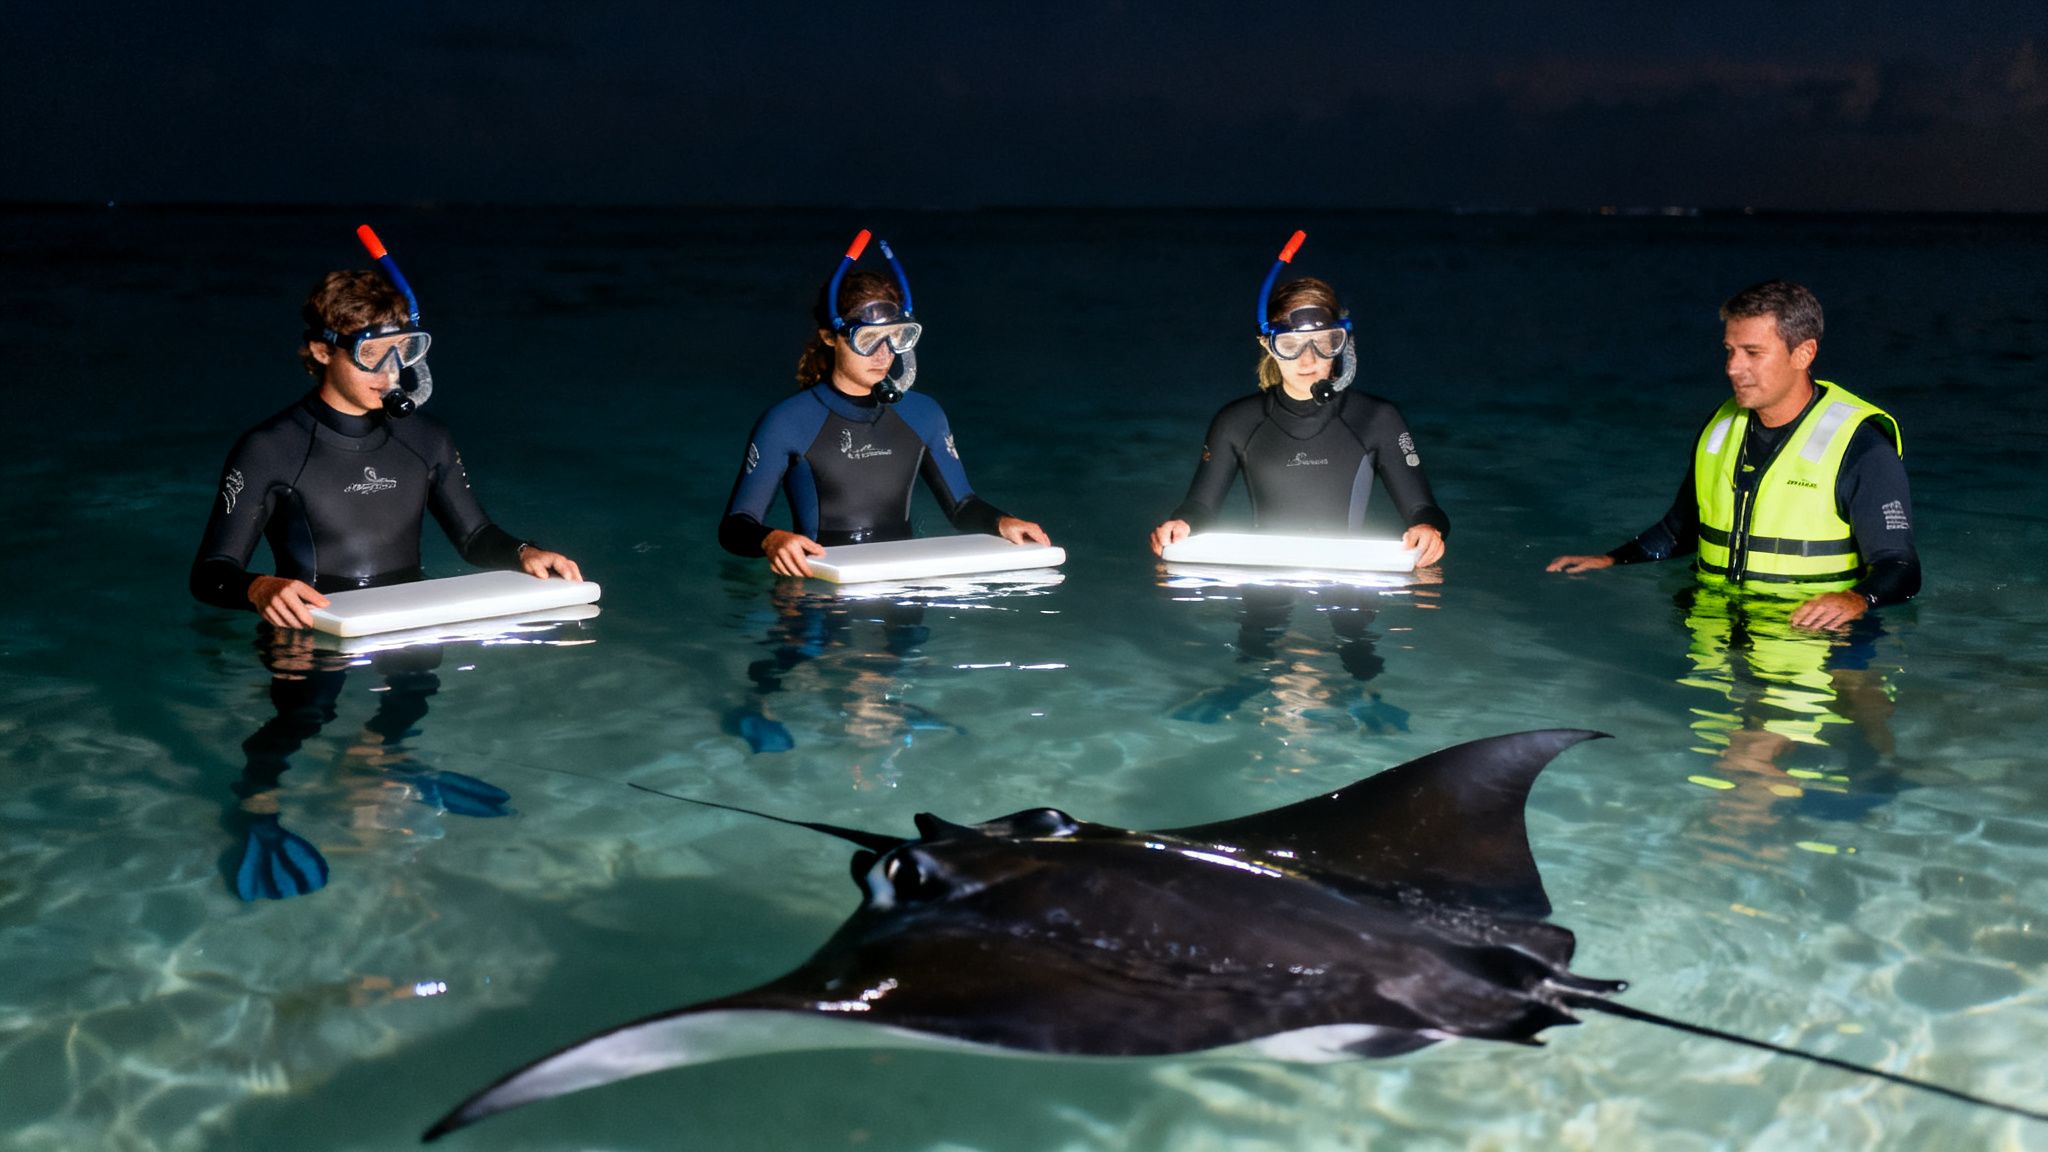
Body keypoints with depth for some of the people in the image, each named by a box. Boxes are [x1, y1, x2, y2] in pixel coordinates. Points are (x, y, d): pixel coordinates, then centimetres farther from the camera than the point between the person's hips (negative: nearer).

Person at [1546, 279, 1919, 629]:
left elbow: (1899, 567, -11)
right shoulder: (1720, 428, 13)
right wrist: (1611, 561, 12)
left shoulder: (1860, 448, -7)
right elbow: (1678, 531, 27)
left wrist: (1858, 599, -33)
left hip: (1808, 632, -5)